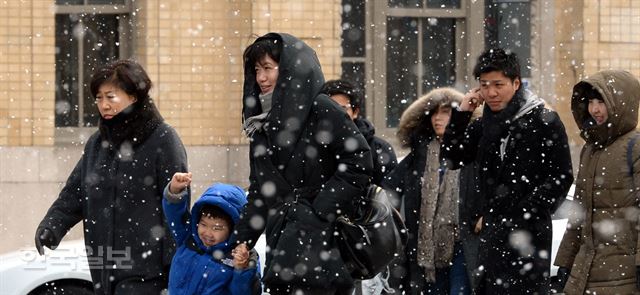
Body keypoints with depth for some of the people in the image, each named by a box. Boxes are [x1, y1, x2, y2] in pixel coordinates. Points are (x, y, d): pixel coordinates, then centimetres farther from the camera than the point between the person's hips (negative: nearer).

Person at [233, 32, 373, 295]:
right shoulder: (261, 122, 17)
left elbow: (359, 163, -12)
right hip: (280, 235, 7)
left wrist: (321, 209, -14)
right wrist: (244, 238, 14)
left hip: (317, 234, -7)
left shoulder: (320, 110, -6)